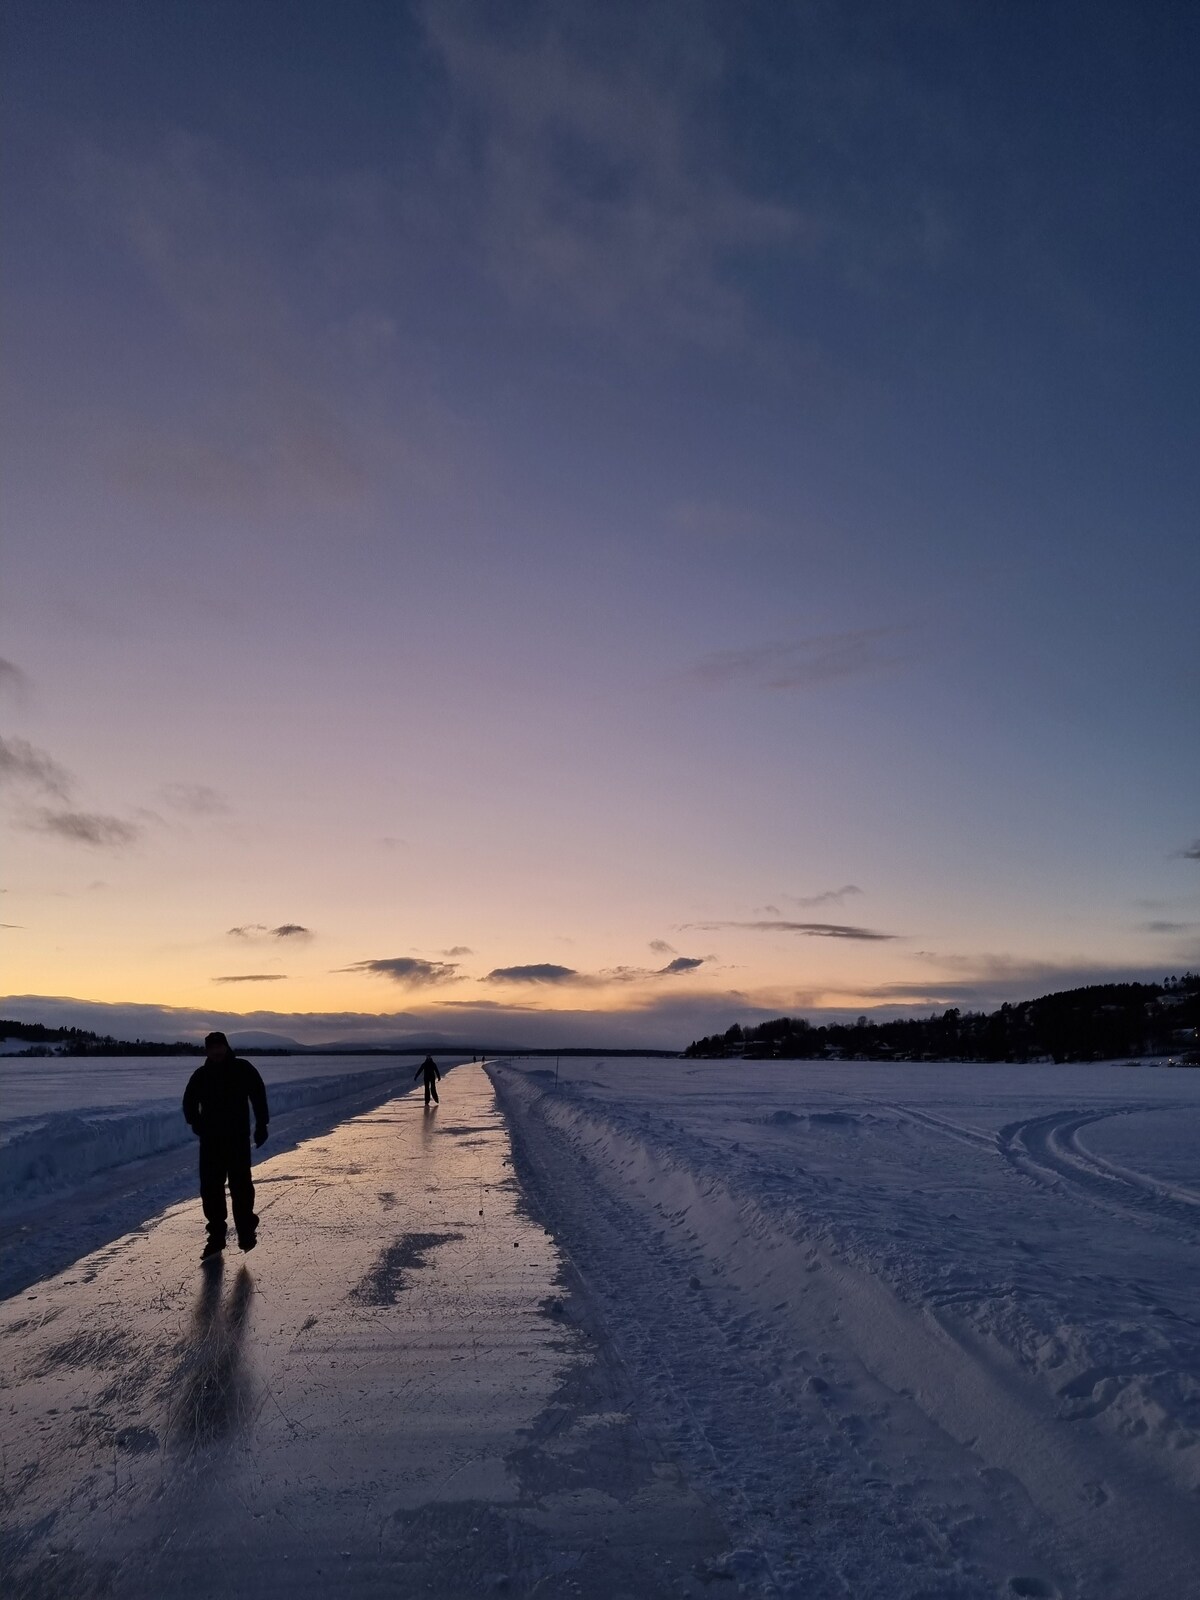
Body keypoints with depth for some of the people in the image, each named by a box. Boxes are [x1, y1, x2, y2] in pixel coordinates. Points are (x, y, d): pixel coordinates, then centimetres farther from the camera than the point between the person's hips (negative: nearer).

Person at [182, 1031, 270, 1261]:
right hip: (210, 1141, 3)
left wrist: (261, 1125, -6)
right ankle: (216, 1236, 14)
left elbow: (258, 1096, 1)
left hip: (238, 1139, -3)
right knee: (210, 1188, 4)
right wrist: (196, 1122, -1)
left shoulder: (243, 1069, 0)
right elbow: (189, 1102, 16)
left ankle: (246, 1231, 4)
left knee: (240, 1186, -8)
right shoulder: (201, 1075, 7)